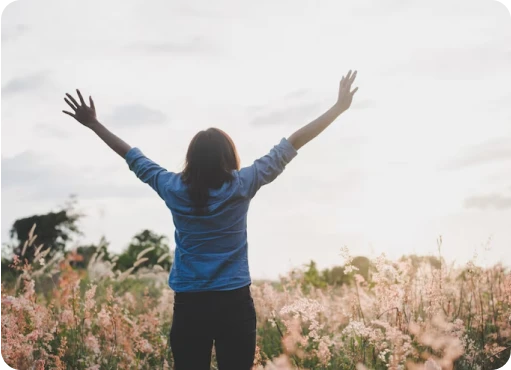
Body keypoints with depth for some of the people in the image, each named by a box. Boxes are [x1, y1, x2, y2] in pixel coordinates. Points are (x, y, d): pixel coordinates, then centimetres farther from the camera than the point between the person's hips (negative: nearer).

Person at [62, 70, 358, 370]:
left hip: (189, 305, 2)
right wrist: (339, 107, 3)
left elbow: (133, 156, 13)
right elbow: (292, 145, -2)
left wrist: (94, 123, 26)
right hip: (234, 303, -2)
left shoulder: (173, 189, 0)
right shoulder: (241, 186, -5)